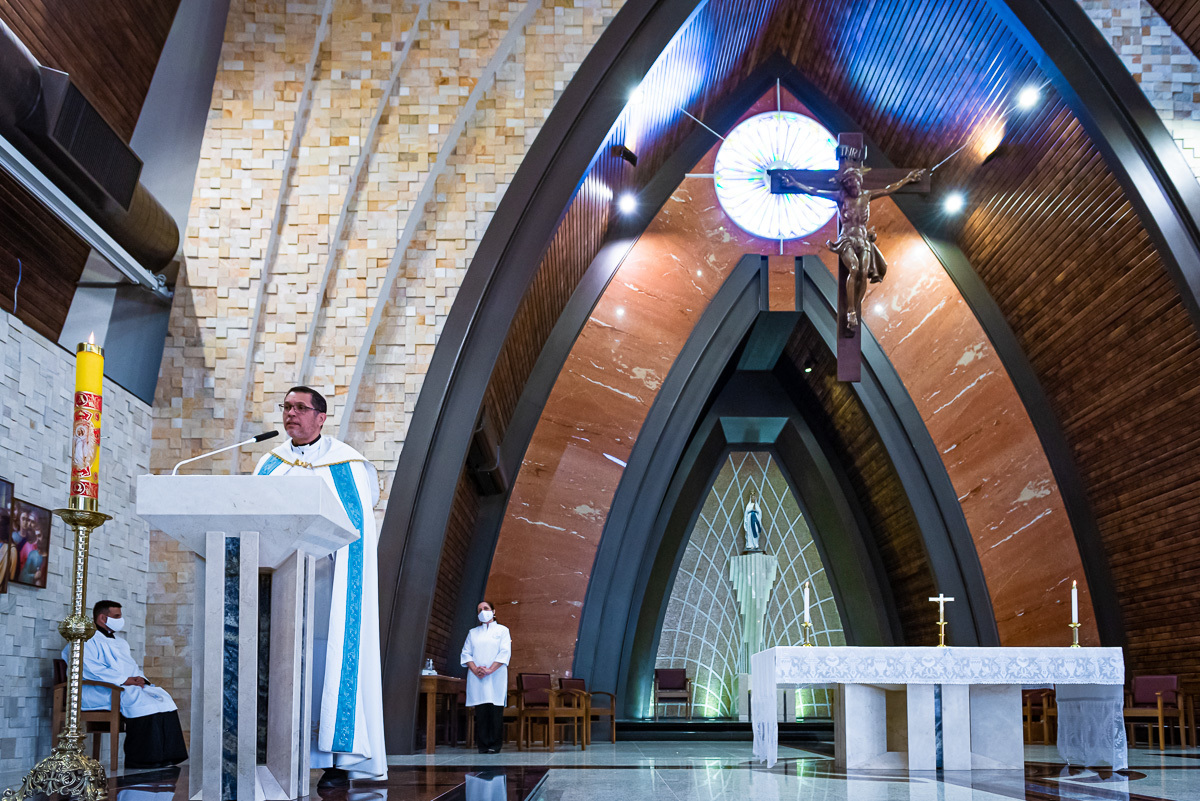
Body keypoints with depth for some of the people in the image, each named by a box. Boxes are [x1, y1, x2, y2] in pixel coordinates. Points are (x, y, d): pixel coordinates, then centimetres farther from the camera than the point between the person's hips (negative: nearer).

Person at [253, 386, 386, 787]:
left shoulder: (345, 463, 2)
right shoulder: (270, 465, 15)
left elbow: (359, 529, 0)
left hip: (326, 582, -4)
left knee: (331, 659, -9)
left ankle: (340, 761, -7)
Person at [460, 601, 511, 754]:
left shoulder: (502, 630, 11)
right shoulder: (473, 632, 19)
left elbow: (505, 653, -1)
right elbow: (466, 653, 10)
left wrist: (490, 670, -13)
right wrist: (475, 669, -9)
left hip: (496, 677, -2)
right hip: (477, 678, 2)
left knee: (495, 711, -7)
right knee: (481, 711, -3)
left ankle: (495, 745, -5)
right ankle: (483, 745, -1)